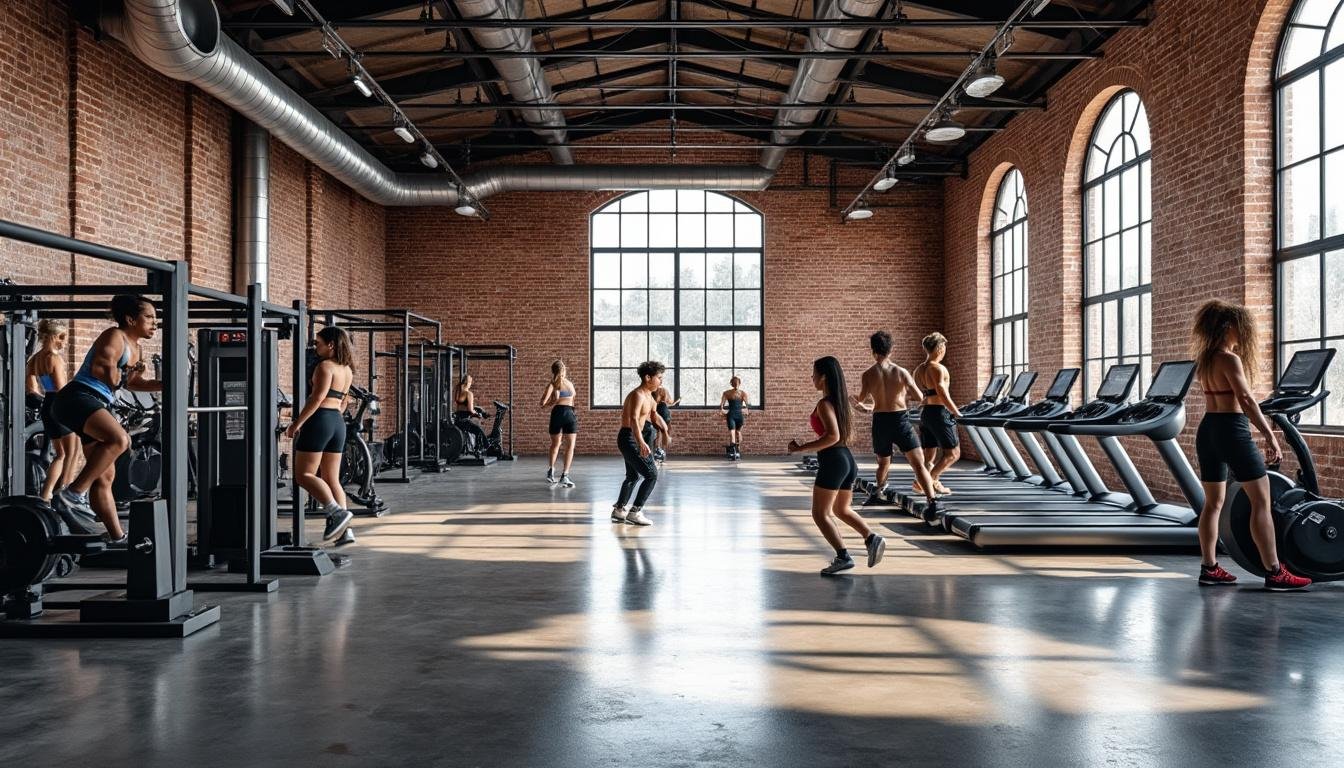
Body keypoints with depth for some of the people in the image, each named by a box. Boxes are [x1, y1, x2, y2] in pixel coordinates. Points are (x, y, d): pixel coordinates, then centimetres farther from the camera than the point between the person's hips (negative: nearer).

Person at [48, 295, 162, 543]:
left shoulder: (134, 346, 20)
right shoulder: (115, 337, -8)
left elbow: (132, 382, 31)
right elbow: (100, 369, -23)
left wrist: (164, 385, 18)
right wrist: (125, 372, -8)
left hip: (98, 405, 10)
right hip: (78, 398, -10)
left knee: (105, 476, 9)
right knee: (118, 439, -35)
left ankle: (117, 538, 12)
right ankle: (74, 493, -25)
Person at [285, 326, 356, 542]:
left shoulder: (325, 366, -9)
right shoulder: (347, 370, 17)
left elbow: (317, 398, -18)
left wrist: (296, 424, -16)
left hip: (319, 420, -9)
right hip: (338, 423, 9)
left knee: (304, 475, -5)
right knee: (332, 480, 9)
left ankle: (338, 513, -19)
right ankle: (344, 529, 2)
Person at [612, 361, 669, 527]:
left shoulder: (648, 395, 11)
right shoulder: (638, 395, -20)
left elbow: (654, 416, 25)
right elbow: (633, 419, -36)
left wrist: (665, 431, 11)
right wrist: (641, 442, -49)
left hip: (632, 439, 11)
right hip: (628, 438, -11)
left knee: (633, 476, 25)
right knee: (652, 474, -14)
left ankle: (618, 510, 37)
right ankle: (635, 512, -12)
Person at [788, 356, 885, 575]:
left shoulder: (825, 404, -15)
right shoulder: (841, 401, 11)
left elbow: (833, 436, -25)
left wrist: (801, 448, -21)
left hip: (832, 461, -9)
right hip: (848, 459, 9)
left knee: (820, 514, 1)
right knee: (841, 509, 23)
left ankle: (843, 557, -7)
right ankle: (871, 538, 5)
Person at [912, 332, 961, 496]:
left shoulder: (918, 370, 11)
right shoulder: (937, 368, -14)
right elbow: (943, 395, -21)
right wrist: (956, 412, -11)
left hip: (924, 413, 8)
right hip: (939, 413, -8)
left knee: (928, 455, 13)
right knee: (953, 453, 0)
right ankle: (925, 481, -10)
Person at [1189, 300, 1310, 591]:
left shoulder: (1205, 359, 12)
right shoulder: (1230, 359, -14)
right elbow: (1246, 399, -20)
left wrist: (1258, 419, 29)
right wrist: (1270, 435, -20)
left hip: (1208, 431, 9)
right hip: (1232, 431, -9)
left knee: (1213, 503, 12)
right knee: (1261, 501, -2)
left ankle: (1209, 568, 14)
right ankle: (1274, 573, -1)